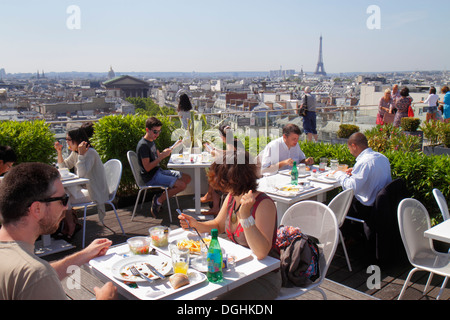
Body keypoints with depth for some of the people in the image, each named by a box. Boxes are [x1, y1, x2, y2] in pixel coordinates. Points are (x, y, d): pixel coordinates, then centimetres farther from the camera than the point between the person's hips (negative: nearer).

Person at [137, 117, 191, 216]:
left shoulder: (151, 141, 13)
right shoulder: (143, 145, -17)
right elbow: (147, 168, -21)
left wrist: (164, 153, 1)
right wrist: (162, 157, -23)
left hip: (159, 171, 10)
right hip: (151, 177, -10)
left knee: (187, 178, 4)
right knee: (181, 185, -22)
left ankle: (161, 195, 3)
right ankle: (158, 200, -4)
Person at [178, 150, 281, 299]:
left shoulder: (264, 204, -23)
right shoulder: (231, 198, 0)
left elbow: (261, 253, -32)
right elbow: (218, 225, 19)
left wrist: (245, 215, -40)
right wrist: (195, 224, 1)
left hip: (263, 279, -7)